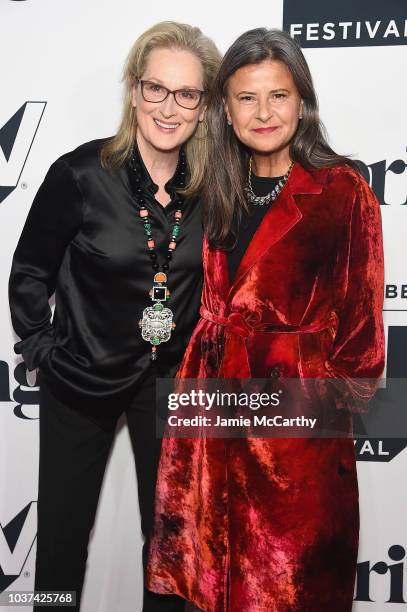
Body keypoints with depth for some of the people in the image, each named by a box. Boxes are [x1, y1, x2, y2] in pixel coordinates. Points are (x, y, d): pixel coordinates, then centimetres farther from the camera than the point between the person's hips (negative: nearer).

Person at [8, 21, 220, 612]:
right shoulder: (80, 174, -16)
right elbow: (29, 272, -3)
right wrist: (41, 347, -3)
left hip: (174, 379, 2)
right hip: (83, 376, -1)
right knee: (62, 531, 13)